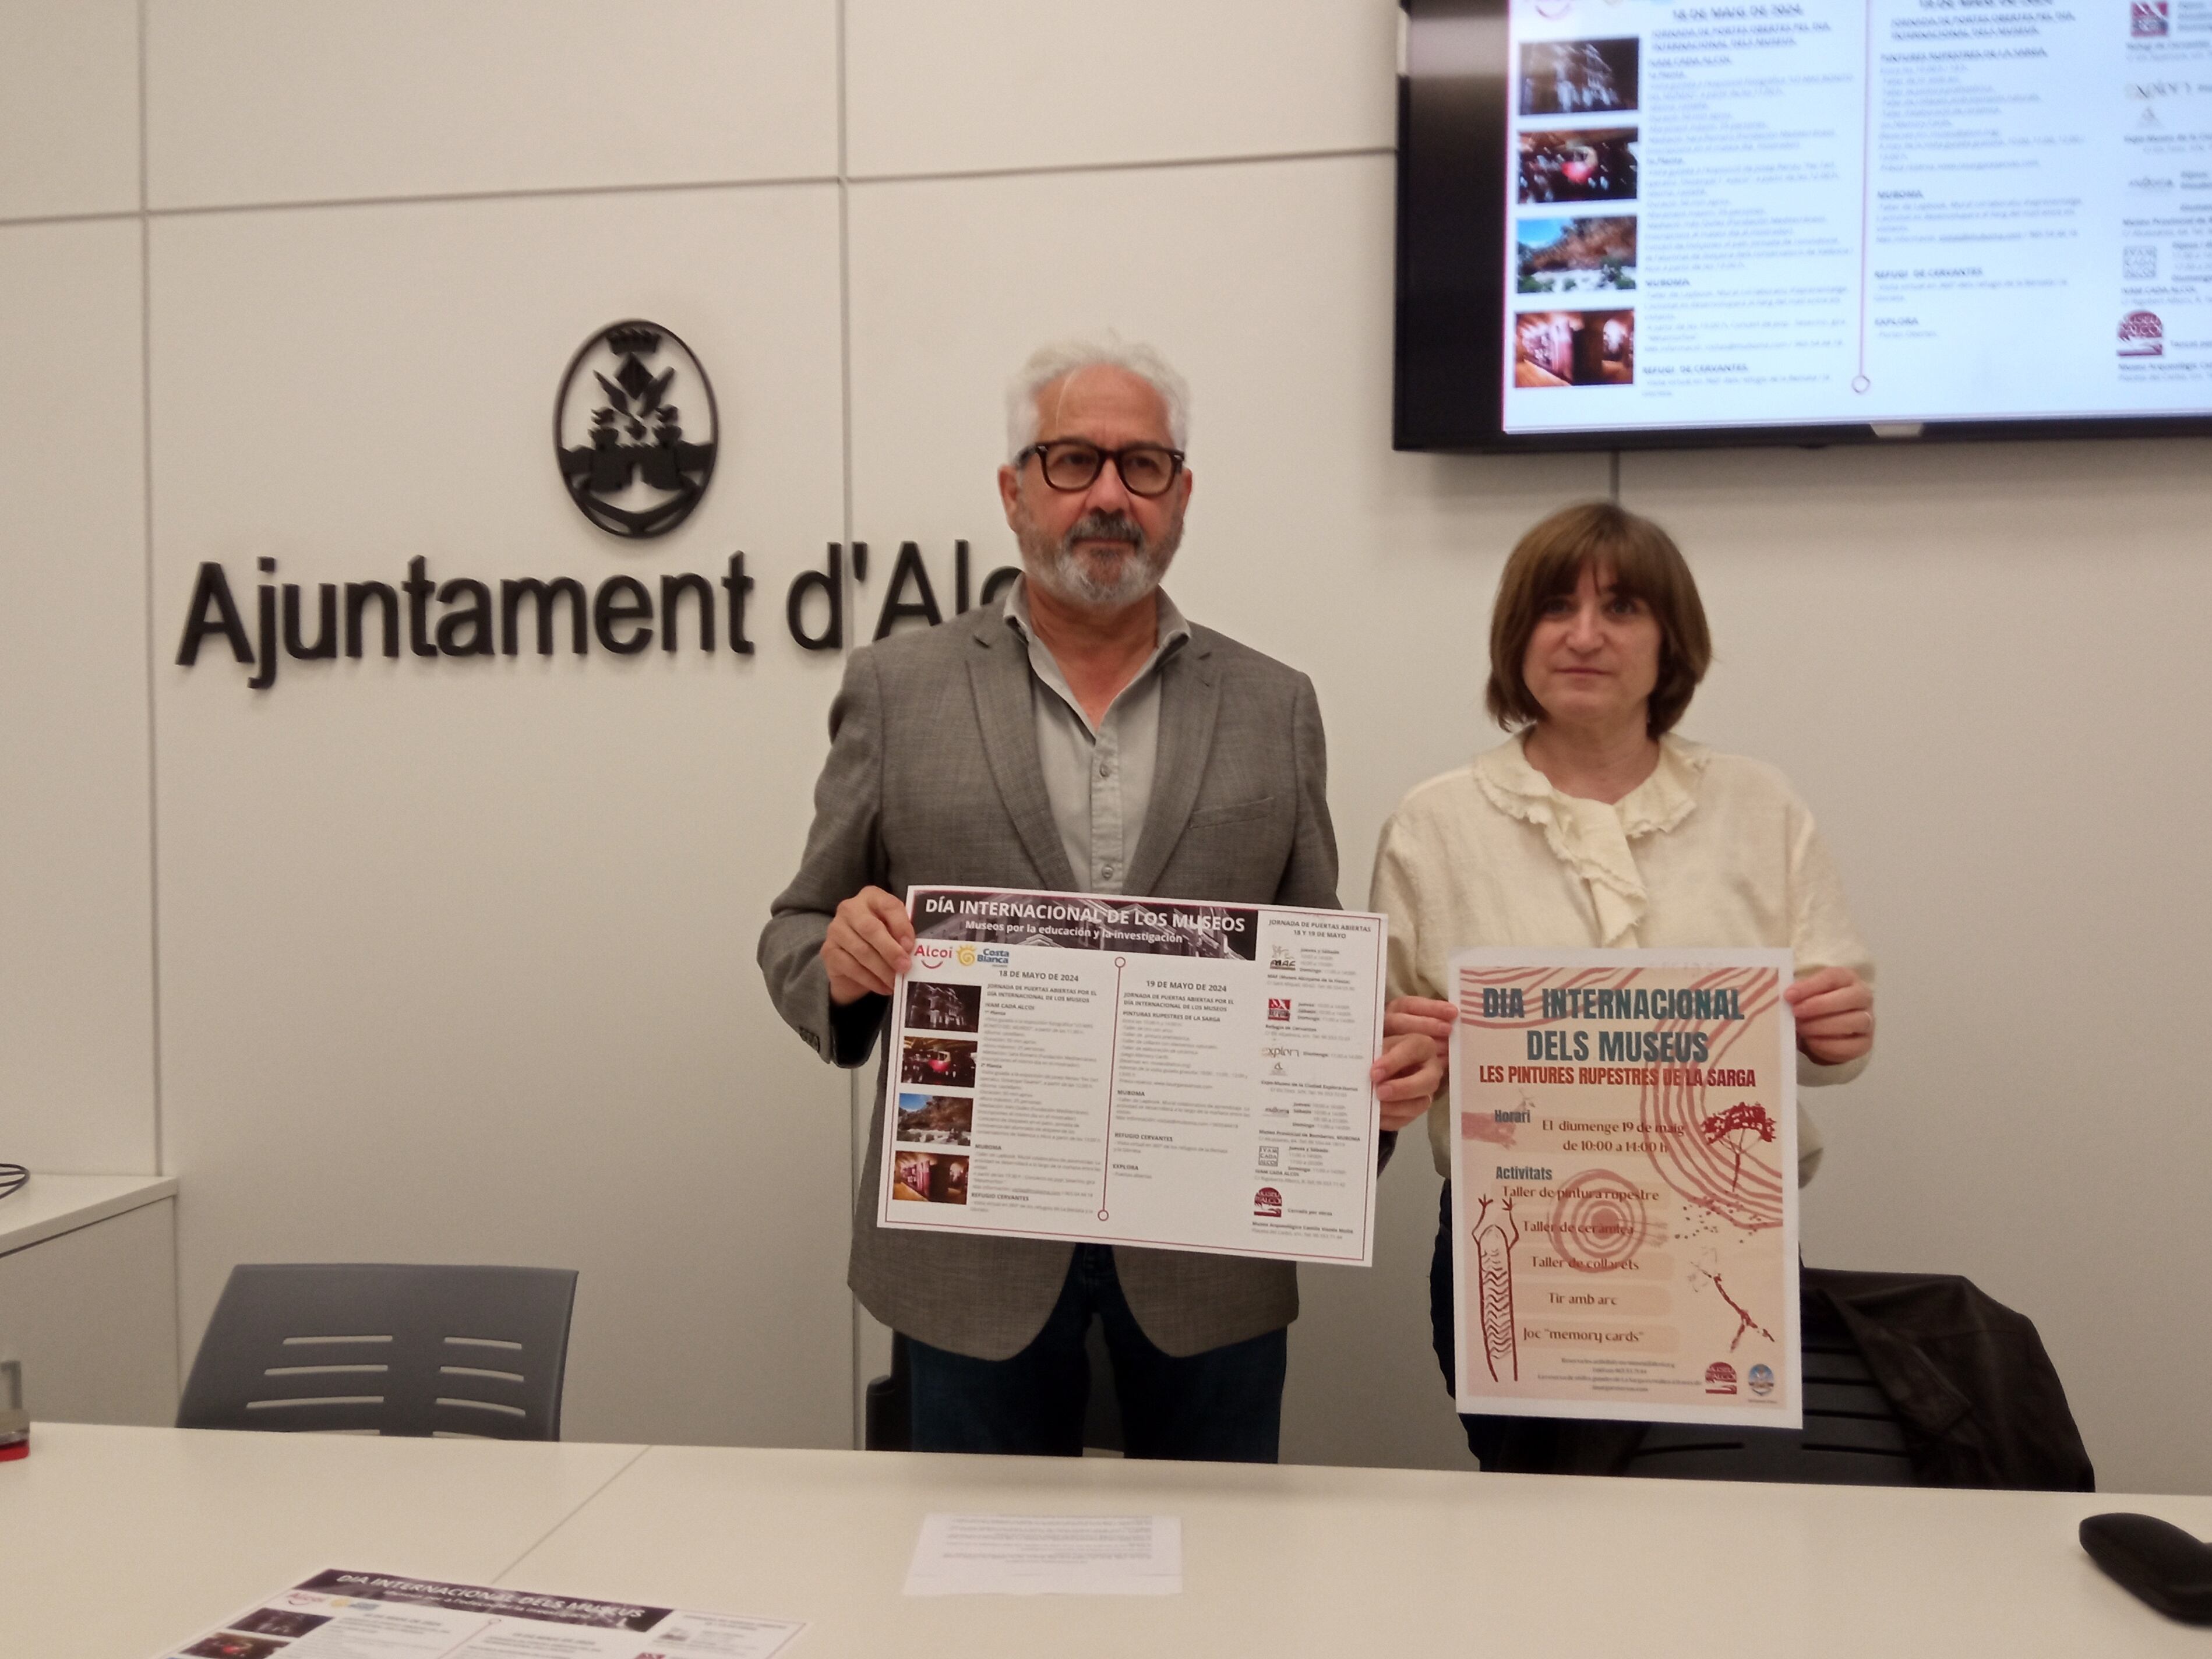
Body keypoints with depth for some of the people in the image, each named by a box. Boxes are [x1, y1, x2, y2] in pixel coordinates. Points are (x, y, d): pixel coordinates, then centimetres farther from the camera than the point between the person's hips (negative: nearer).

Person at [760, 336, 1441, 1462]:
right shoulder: (896, 690, 2)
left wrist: (1376, 1063, -12)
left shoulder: (1273, 709, 5)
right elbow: (796, 935, 6)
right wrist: (842, 959, -17)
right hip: (977, 1251, -1)